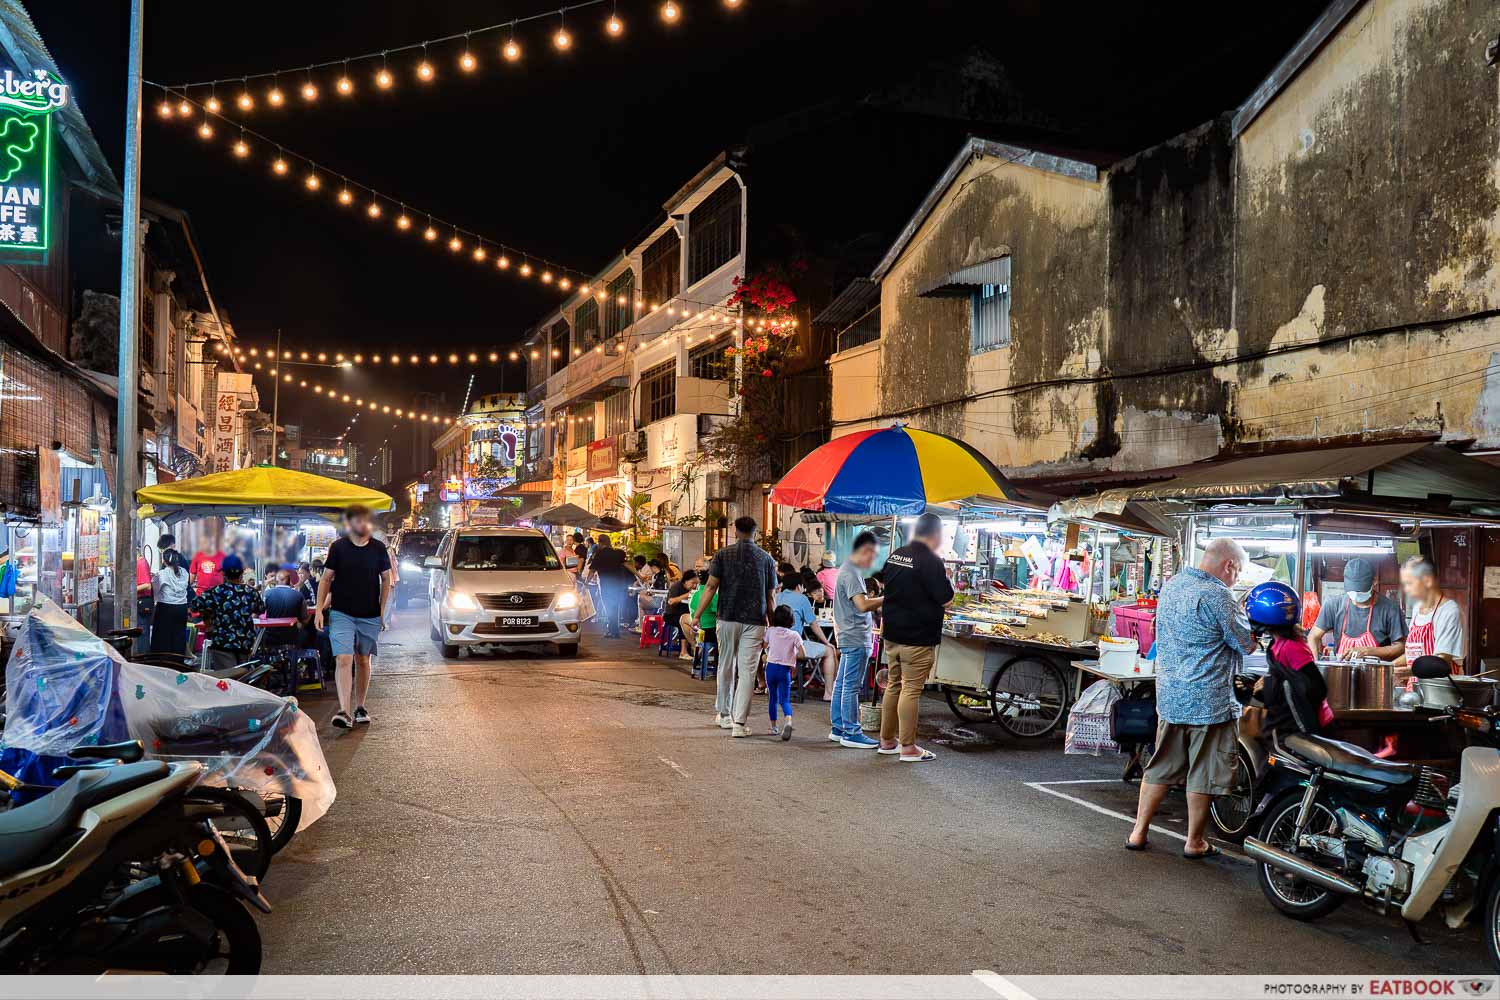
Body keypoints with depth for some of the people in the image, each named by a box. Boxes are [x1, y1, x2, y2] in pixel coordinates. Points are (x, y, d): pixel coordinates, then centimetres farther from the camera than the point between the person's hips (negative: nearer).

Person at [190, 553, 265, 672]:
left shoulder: (216, 592, -9)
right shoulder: (251, 592, 2)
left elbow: (192, 605, -9)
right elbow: (261, 609, 19)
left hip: (222, 644, -4)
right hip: (245, 644, 4)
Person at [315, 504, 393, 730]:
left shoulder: (378, 548, 2)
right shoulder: (338, 547, -1)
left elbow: (386, 579, 10)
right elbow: (325, 579, 3)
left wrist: (383, 608, 4)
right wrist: (319, 609, -3)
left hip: (370, 616, 2)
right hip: (341, 614, -2)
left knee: (363, 661, 12)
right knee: (343, 660, -13)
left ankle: (360, 708, 25)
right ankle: (344, 712, -18)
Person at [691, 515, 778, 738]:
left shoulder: (723, 554, 1)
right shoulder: (766, 558, 4)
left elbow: (711, 586, -5)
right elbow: (770, 596, 4)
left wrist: (698, 614, 0)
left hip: (728, 618, 1)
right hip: (754, 620, 0)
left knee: (726, 667, 15)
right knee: (747, 672, -1)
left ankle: (724, 714, 28)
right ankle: (740, 722, -6)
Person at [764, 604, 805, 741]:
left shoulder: (770, 631, 0)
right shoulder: (794, 634, -4)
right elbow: (803, 653, -10)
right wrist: (793, 656, 7)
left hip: (771, 667, 2)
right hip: (785, 669, -1)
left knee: (772, 698, 15)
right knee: (785, 700, -2)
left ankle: (774, 727, 21)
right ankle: (788, 721, -30)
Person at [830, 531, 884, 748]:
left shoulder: (849, 570, 18)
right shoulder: (851, 573, -16)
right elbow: (863, 605, -25)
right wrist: (888, 598, -21)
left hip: (849, 638, 11)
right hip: (856, 638, -11)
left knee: (842, 683, 13)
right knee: (852, 686, -6)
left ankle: (838, 728, 19)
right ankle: (851, 732, -2)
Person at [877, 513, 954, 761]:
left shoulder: (895, 555, 8)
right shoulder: (930, 561, -16)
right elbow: (946, 600, -15)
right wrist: (946, 580, 3)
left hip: (892, 635, 8)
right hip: (918, 637, -8)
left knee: (893, 685, 16)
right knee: (911, 690, -2)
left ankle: (887, 740, 23)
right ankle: (908, 748, 3)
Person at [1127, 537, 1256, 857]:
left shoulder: (1170, 586, 8)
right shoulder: (1217, 595, -17)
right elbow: (1247, 644, -10)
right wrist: (1244, 618, 7)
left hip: (1169, 697, 7)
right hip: (1208, 700, -7)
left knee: (1160, 768, 15)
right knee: (1203, 774, 7)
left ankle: (1138, 833, 18)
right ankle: (1194, 842, 17)